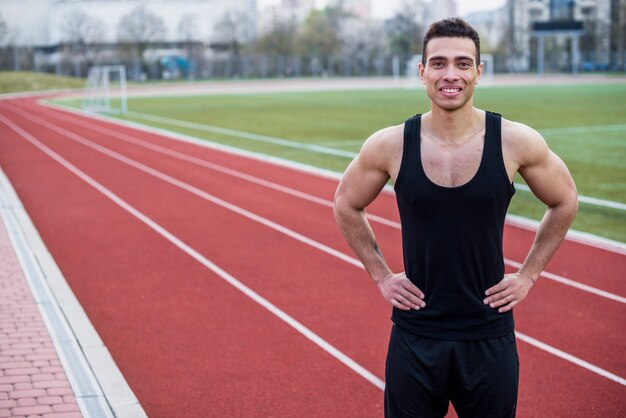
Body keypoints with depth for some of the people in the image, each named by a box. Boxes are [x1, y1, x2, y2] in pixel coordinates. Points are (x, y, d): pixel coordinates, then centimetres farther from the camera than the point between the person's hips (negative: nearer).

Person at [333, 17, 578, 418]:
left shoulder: (517, 142, -9)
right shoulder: (389, 145, -8)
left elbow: (564, 202, 8)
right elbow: (347, 205, 9)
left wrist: (528, 274, 4)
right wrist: (381, 275, 4)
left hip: (489, 338, 0)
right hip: (415, 338, 0)